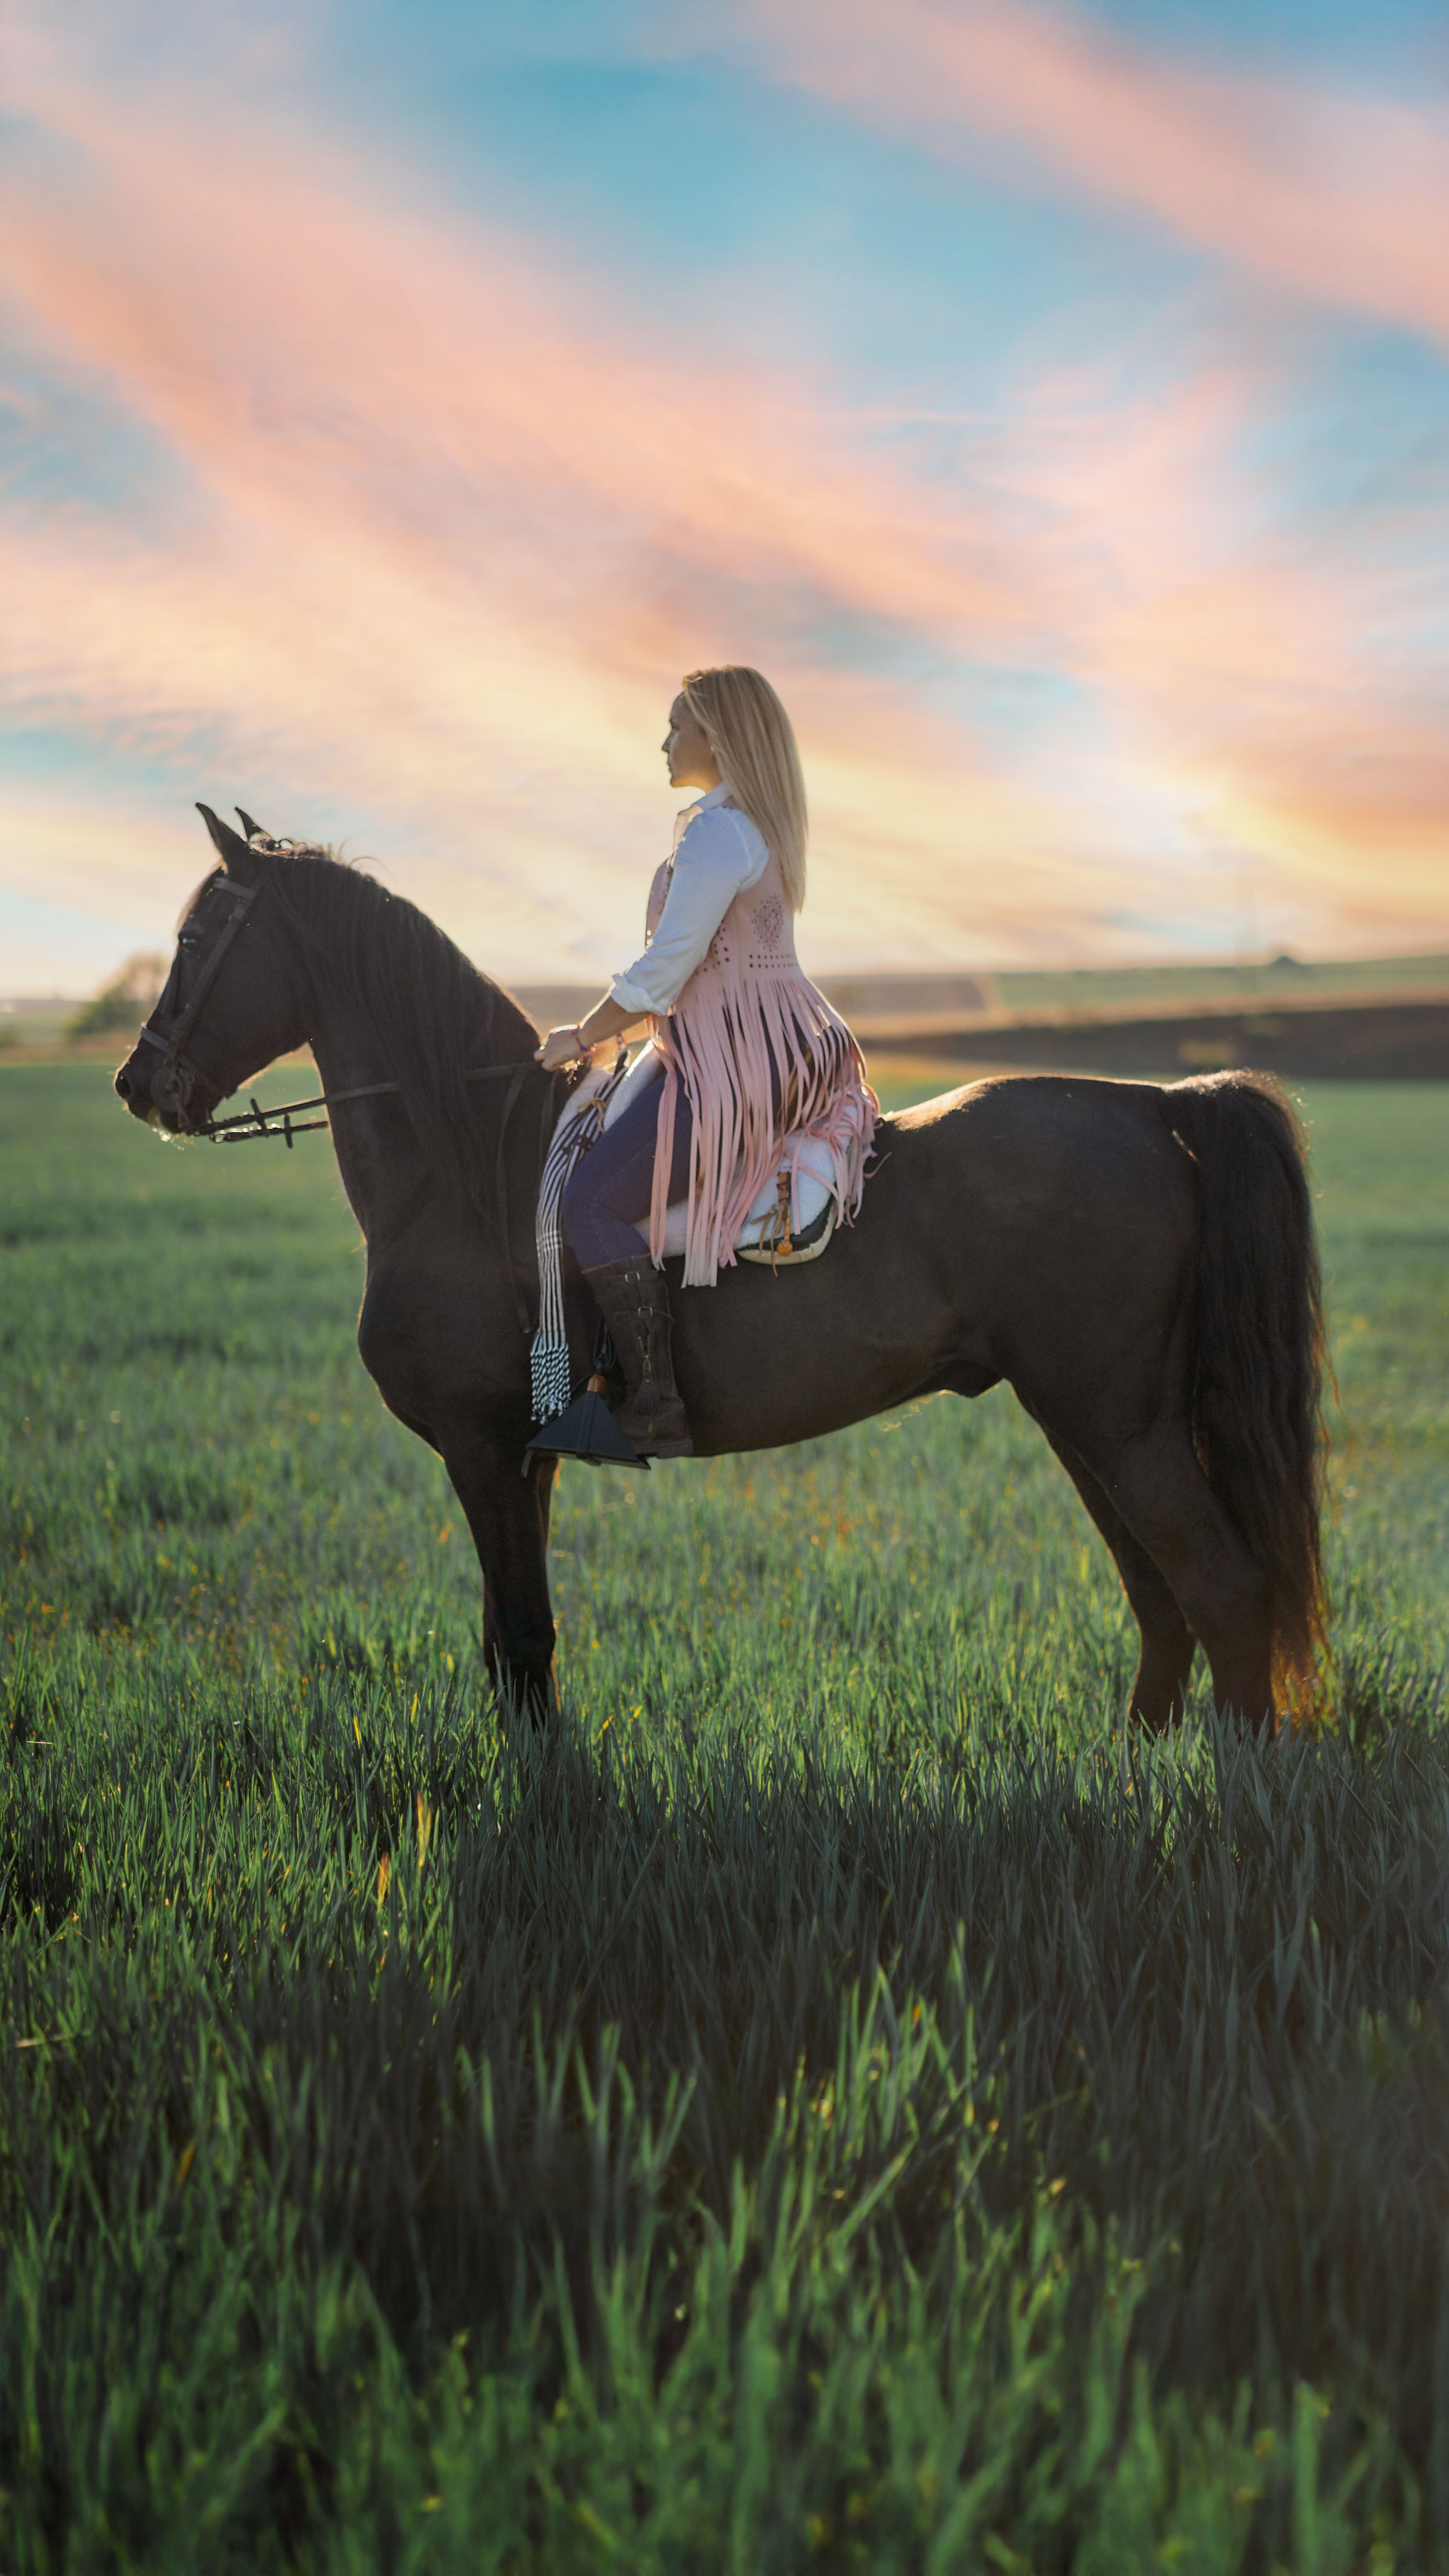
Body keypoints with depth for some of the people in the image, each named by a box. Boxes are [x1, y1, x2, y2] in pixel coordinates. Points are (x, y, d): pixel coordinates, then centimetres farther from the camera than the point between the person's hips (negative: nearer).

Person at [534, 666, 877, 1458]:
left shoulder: (717, 833, -15)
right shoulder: (761, 825, 18)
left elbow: (663, 971, -18)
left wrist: (583, 1038, -4)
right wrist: (619, 1029, 22)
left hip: (740, 1068, -11)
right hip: (784, 1053, 11)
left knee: (593, 1201, -16)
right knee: (616, 1180, 25)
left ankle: (656, 1407, -19)